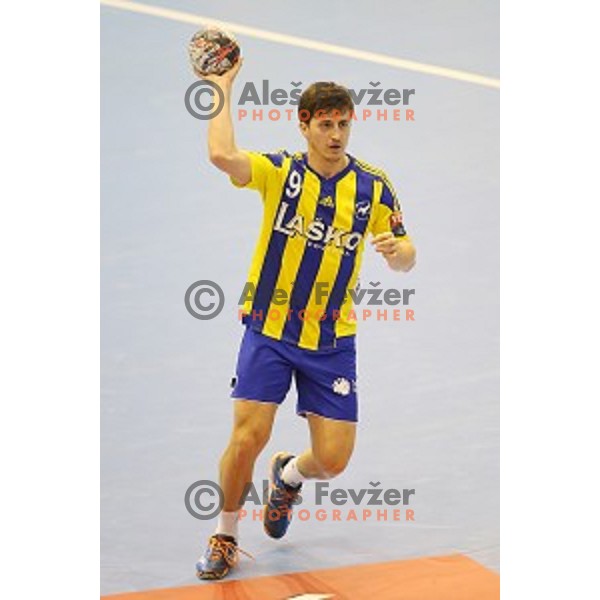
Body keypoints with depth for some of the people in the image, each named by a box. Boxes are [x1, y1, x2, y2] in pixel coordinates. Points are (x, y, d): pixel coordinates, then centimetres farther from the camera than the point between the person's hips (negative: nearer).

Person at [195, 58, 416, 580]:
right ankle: (225, 538, 15)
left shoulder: (373, 187, 0)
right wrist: (223, 89, -17)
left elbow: (405, 255, 8)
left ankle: (287, 475, 37)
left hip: (332, 342, 2)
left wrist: (397, 251, -16)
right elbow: (222, 155, -26)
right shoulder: (280, 171, -6)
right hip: (268, 331, -2)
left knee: (333, 459, -2)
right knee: (248, 438, -12)